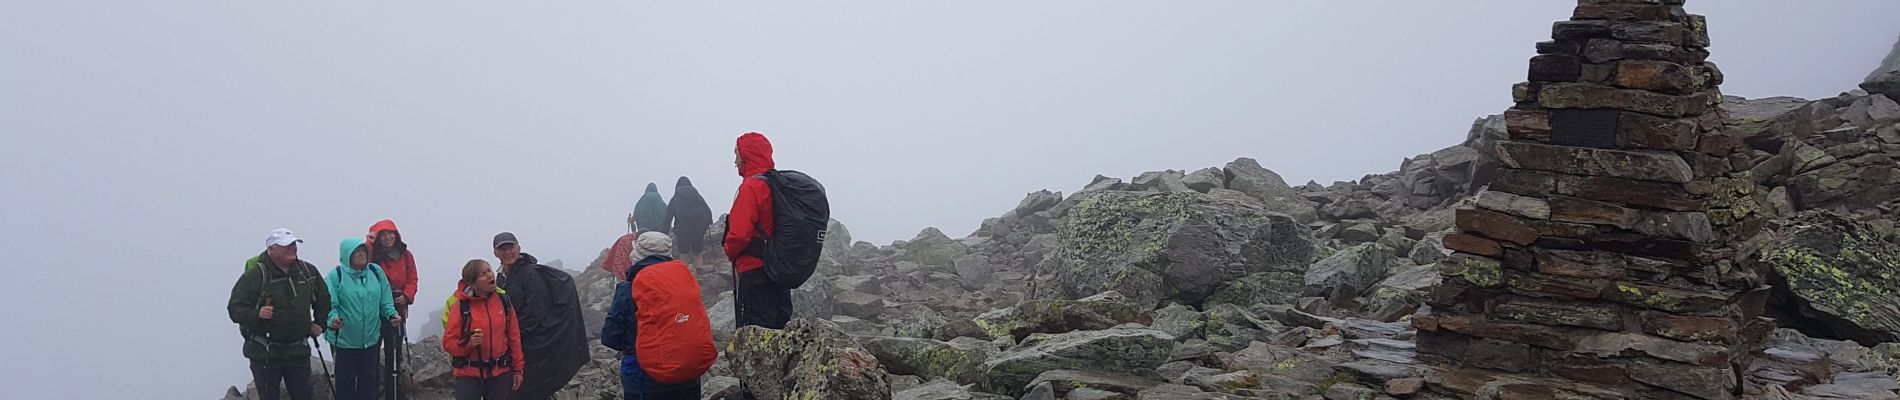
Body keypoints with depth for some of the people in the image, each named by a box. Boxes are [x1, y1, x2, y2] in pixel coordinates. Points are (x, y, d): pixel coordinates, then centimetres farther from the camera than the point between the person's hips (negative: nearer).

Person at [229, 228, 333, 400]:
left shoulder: (308, 271, 5)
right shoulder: (255, 275, -12)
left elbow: (324, 300, 21)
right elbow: (235, 307, -12)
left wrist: (320, 323, 14)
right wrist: (255, 314, -28)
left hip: (298, 351, 4)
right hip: (265, 353, -4)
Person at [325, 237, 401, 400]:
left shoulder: (376, 272, 3)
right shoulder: (336, 275, -10)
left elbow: (385, 301, 9)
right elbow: (329, 304, -15)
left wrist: (391, 314, -8)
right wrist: (333, 318, -34)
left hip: (371, 338, 4)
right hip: (344, 339, -4)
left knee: (368, 380, 14)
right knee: (346, 381, 5)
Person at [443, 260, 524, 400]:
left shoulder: (503, 300, -1)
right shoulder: (461, 305, -10)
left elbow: (514, 336, 6)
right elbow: (448, 342, -9)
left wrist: (518, 368, 7)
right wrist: (468, 343, -27)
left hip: (500, 373, 3)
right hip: (469, 374, -3)